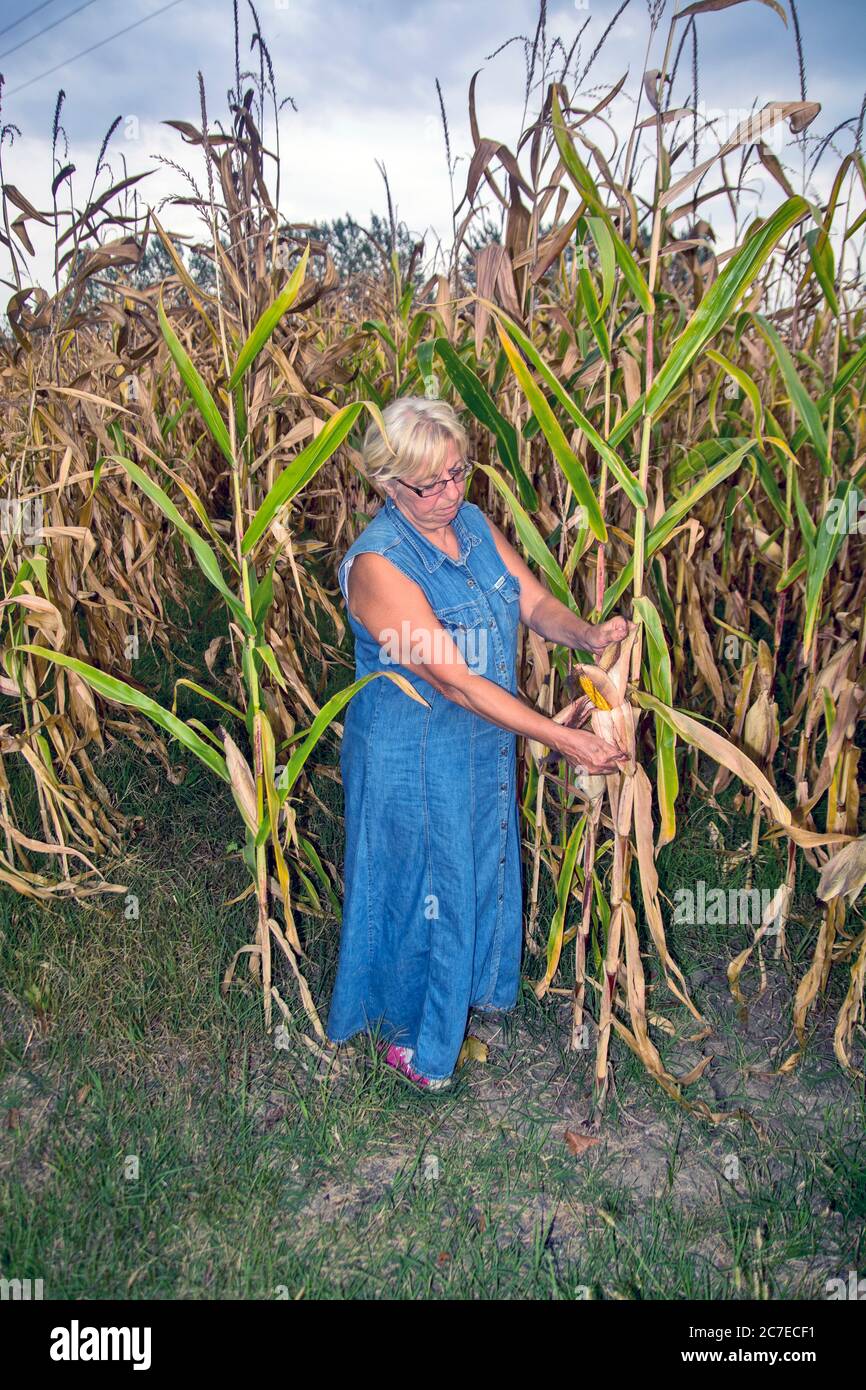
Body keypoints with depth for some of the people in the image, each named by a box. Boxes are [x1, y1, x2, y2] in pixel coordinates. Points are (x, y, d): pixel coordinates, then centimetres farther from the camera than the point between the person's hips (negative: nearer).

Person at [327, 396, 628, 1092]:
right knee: (420, 888, 12)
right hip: (410, 759, -7)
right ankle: (407, 1033, 38)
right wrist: (560, 737, -31)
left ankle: (471, 986, 53)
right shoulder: (378, 564, -28)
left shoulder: (474, 523, -3)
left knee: (483, 870, 25)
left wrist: (590, 634, -25)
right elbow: (455, 681, -31)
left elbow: (535, 600, -3)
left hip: (485, 742, 7)